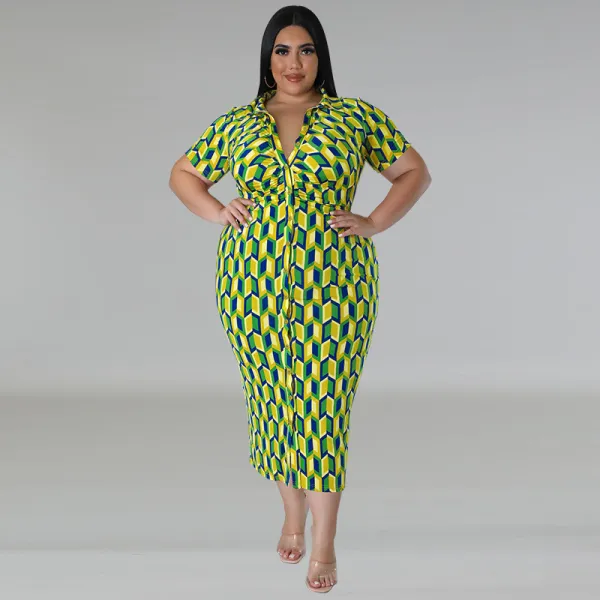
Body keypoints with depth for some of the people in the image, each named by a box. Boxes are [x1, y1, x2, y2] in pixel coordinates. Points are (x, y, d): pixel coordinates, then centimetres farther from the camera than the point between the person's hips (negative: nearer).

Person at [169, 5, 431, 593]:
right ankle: (292, 514, 30)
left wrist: (375, 222, -2)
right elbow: (182, 175, 21)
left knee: (323, 402, -5)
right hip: (254, 280, 2)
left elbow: (415, 171, 11)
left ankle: (324, 545, 1)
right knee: (272, 396, 9)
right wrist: (217, 212, 4)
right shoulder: (237, 123, 10)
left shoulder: (356, 117, 5)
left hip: (333, 278, -2)